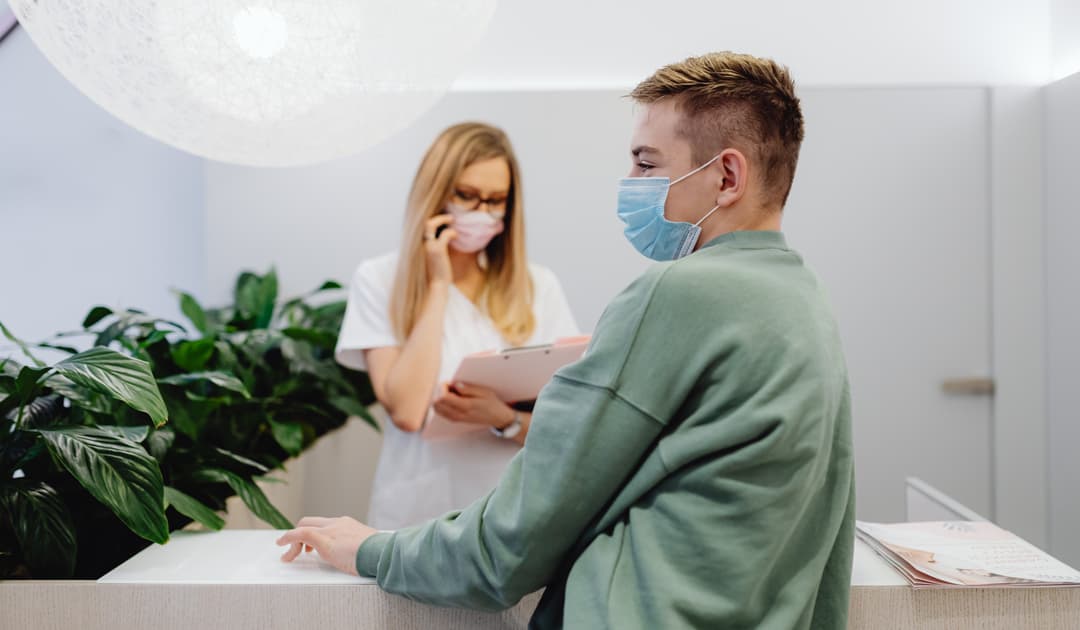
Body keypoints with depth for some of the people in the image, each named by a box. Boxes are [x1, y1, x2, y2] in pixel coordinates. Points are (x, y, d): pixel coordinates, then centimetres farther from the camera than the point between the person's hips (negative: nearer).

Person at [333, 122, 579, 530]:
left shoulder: (538, 287, 7)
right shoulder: (379, 281, 3)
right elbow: (407, 412, -9)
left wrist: (505, 419, -14)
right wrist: (438, 285, -5)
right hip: (418, 517, -1)